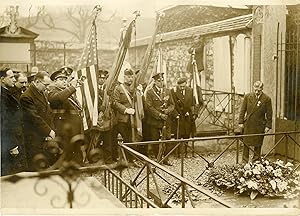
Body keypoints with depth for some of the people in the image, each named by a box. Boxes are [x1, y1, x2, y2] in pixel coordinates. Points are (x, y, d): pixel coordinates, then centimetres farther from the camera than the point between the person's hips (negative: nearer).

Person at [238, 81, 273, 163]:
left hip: (259, 126, -1)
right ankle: (245, 161, 16)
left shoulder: (267, 99, -5)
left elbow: (269, 114, -1)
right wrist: (241, 122, 1)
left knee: (258, 144, 7)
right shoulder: (247, 96, 0)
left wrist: (268, 126, -3)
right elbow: (243, 110, 5)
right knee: (246, 143, 6)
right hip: (248, 124, 1)